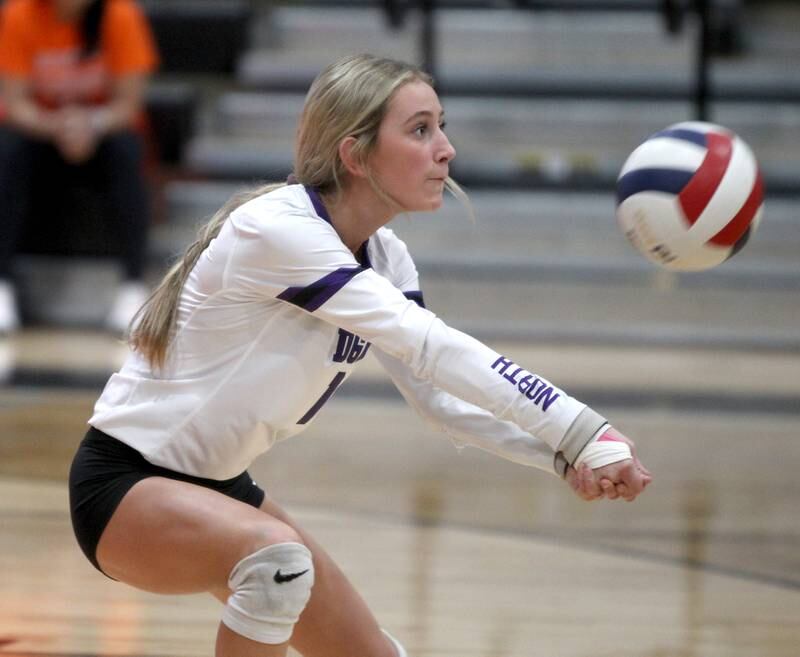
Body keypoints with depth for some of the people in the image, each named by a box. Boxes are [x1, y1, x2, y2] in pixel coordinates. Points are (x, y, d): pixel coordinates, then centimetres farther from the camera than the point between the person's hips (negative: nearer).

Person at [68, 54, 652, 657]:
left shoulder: (383, 257, 1)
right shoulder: (277, 229, -26)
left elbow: (442, 396, -3)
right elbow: (430, 347, -33)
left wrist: (564, 456, -20)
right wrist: (582, 432, -36)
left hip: (217, 489, 9)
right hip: (125, 484, -9)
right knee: (278, 558, -36)